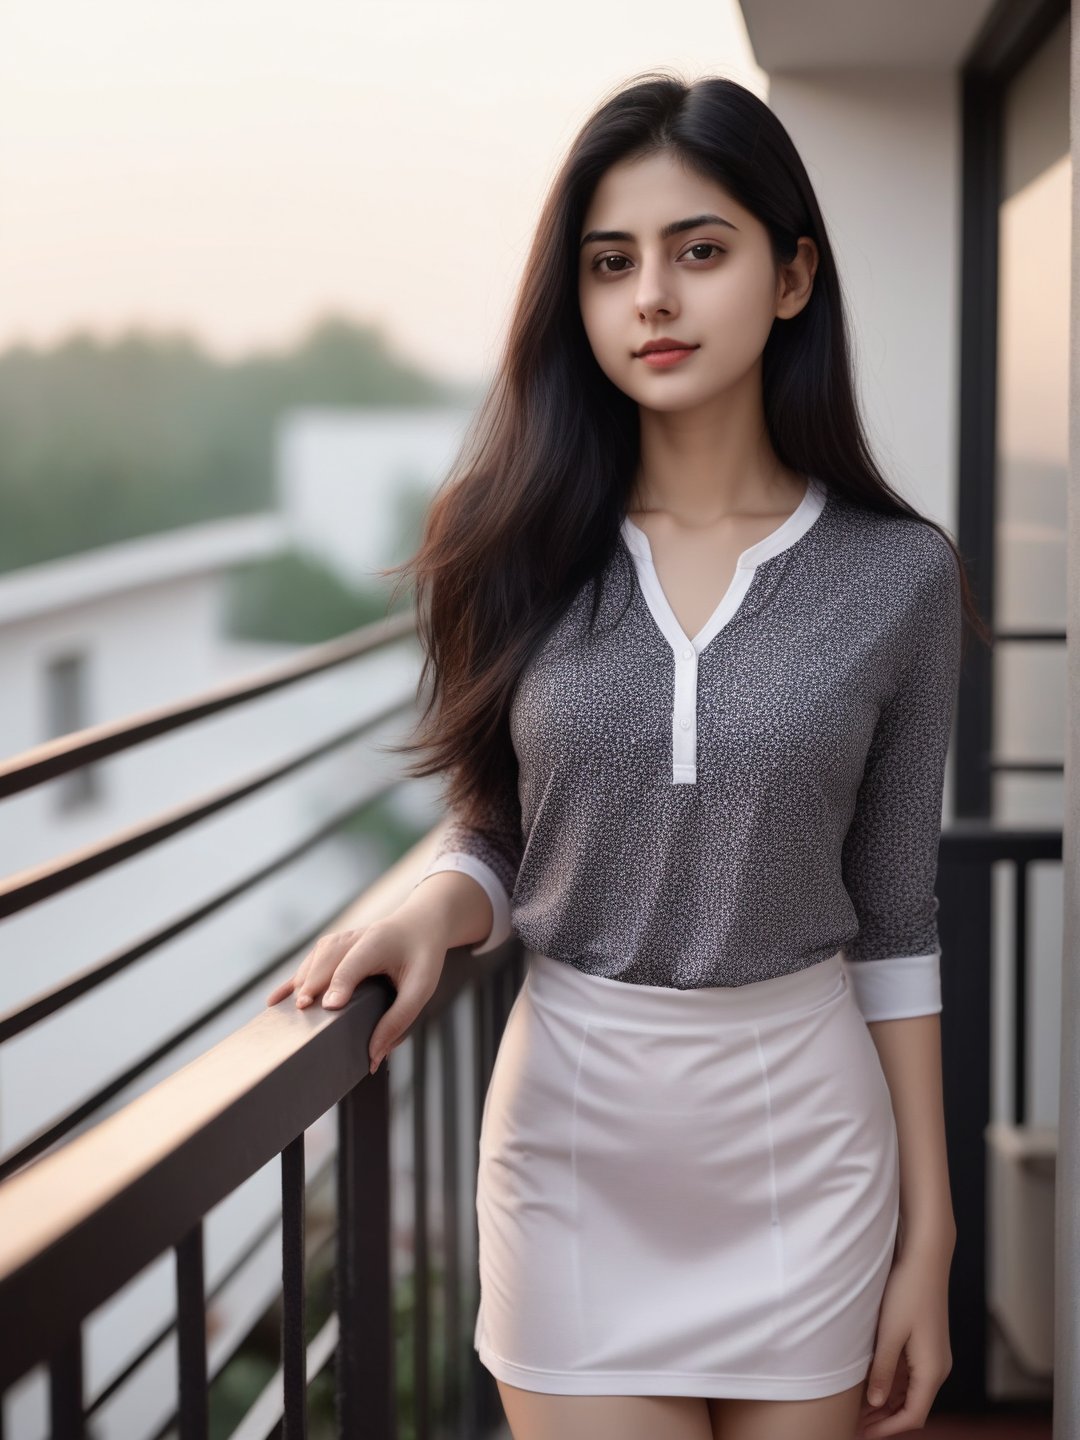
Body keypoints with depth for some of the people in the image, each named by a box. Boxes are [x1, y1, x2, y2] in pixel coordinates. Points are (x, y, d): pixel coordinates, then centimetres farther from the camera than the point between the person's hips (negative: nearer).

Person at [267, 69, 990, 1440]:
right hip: (570, 1130, 0)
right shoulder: (521, 548, -4)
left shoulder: (897, 574, -6)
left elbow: (894, 921, 0)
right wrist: (430, 913, -17)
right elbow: (493, 835, 6)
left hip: (802, 1135, 0)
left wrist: (927, 1237, 1)